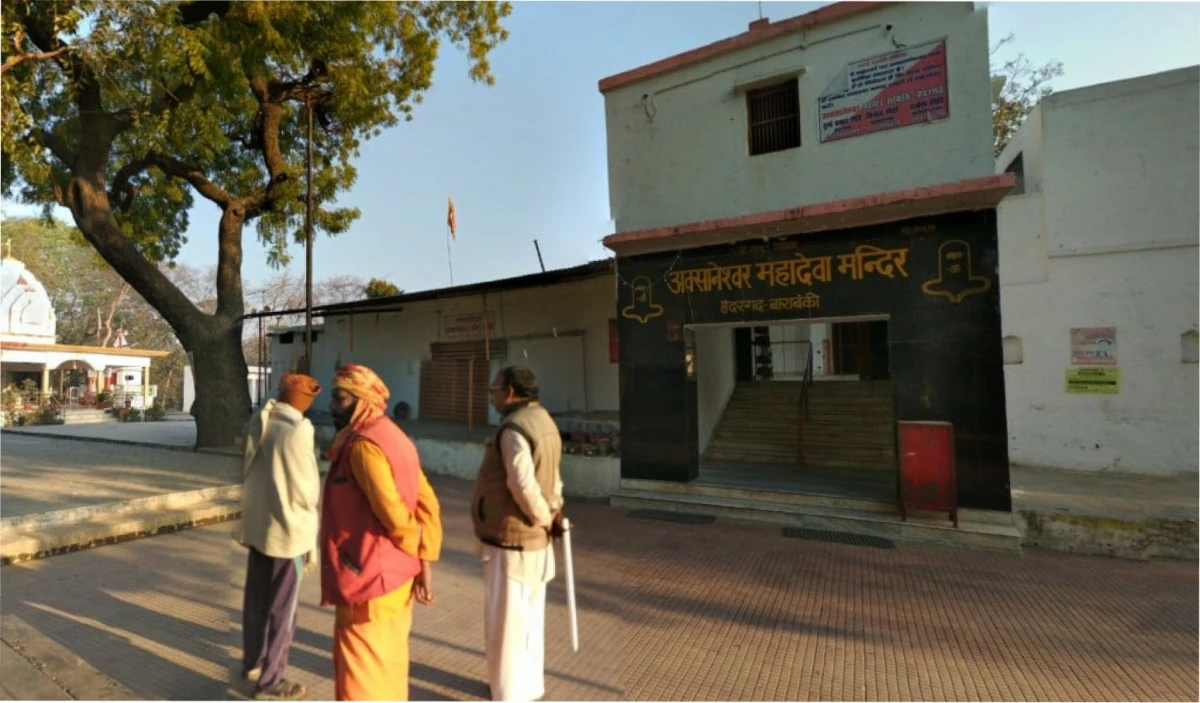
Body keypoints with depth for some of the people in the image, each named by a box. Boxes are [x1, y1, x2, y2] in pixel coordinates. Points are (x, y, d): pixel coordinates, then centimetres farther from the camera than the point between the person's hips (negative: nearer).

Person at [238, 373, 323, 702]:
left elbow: (248, 473, 9)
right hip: (287, 532, -8)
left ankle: (253, 662, 40)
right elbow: (306, 492, -19)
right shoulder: (297, 431, -23)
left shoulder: (258, 424, 0)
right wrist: (312, 542, -4)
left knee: (256, 600, 23)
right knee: (281, 610, 8)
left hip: (255, 526, 8)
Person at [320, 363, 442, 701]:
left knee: (361, 667, 6)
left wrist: (417, 549, -7)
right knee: (387, 658, 22)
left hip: (369, 576, -9)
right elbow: (427, 503, 5)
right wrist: (426, 560, 2)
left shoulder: (363, 445, -20)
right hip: (394, 573, 9)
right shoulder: (393, 436, 7)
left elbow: (394, 512, -26)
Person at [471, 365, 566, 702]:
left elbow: (523, 486, -29)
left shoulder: (514, 428, -22)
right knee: (529, 619, 22)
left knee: (505, 627, 6)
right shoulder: (543, 421, 8)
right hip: (533, 540, 9)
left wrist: (544, 519, -14)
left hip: (511, 542, -9)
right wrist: (553, 513, 2)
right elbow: (552, 478, 9)